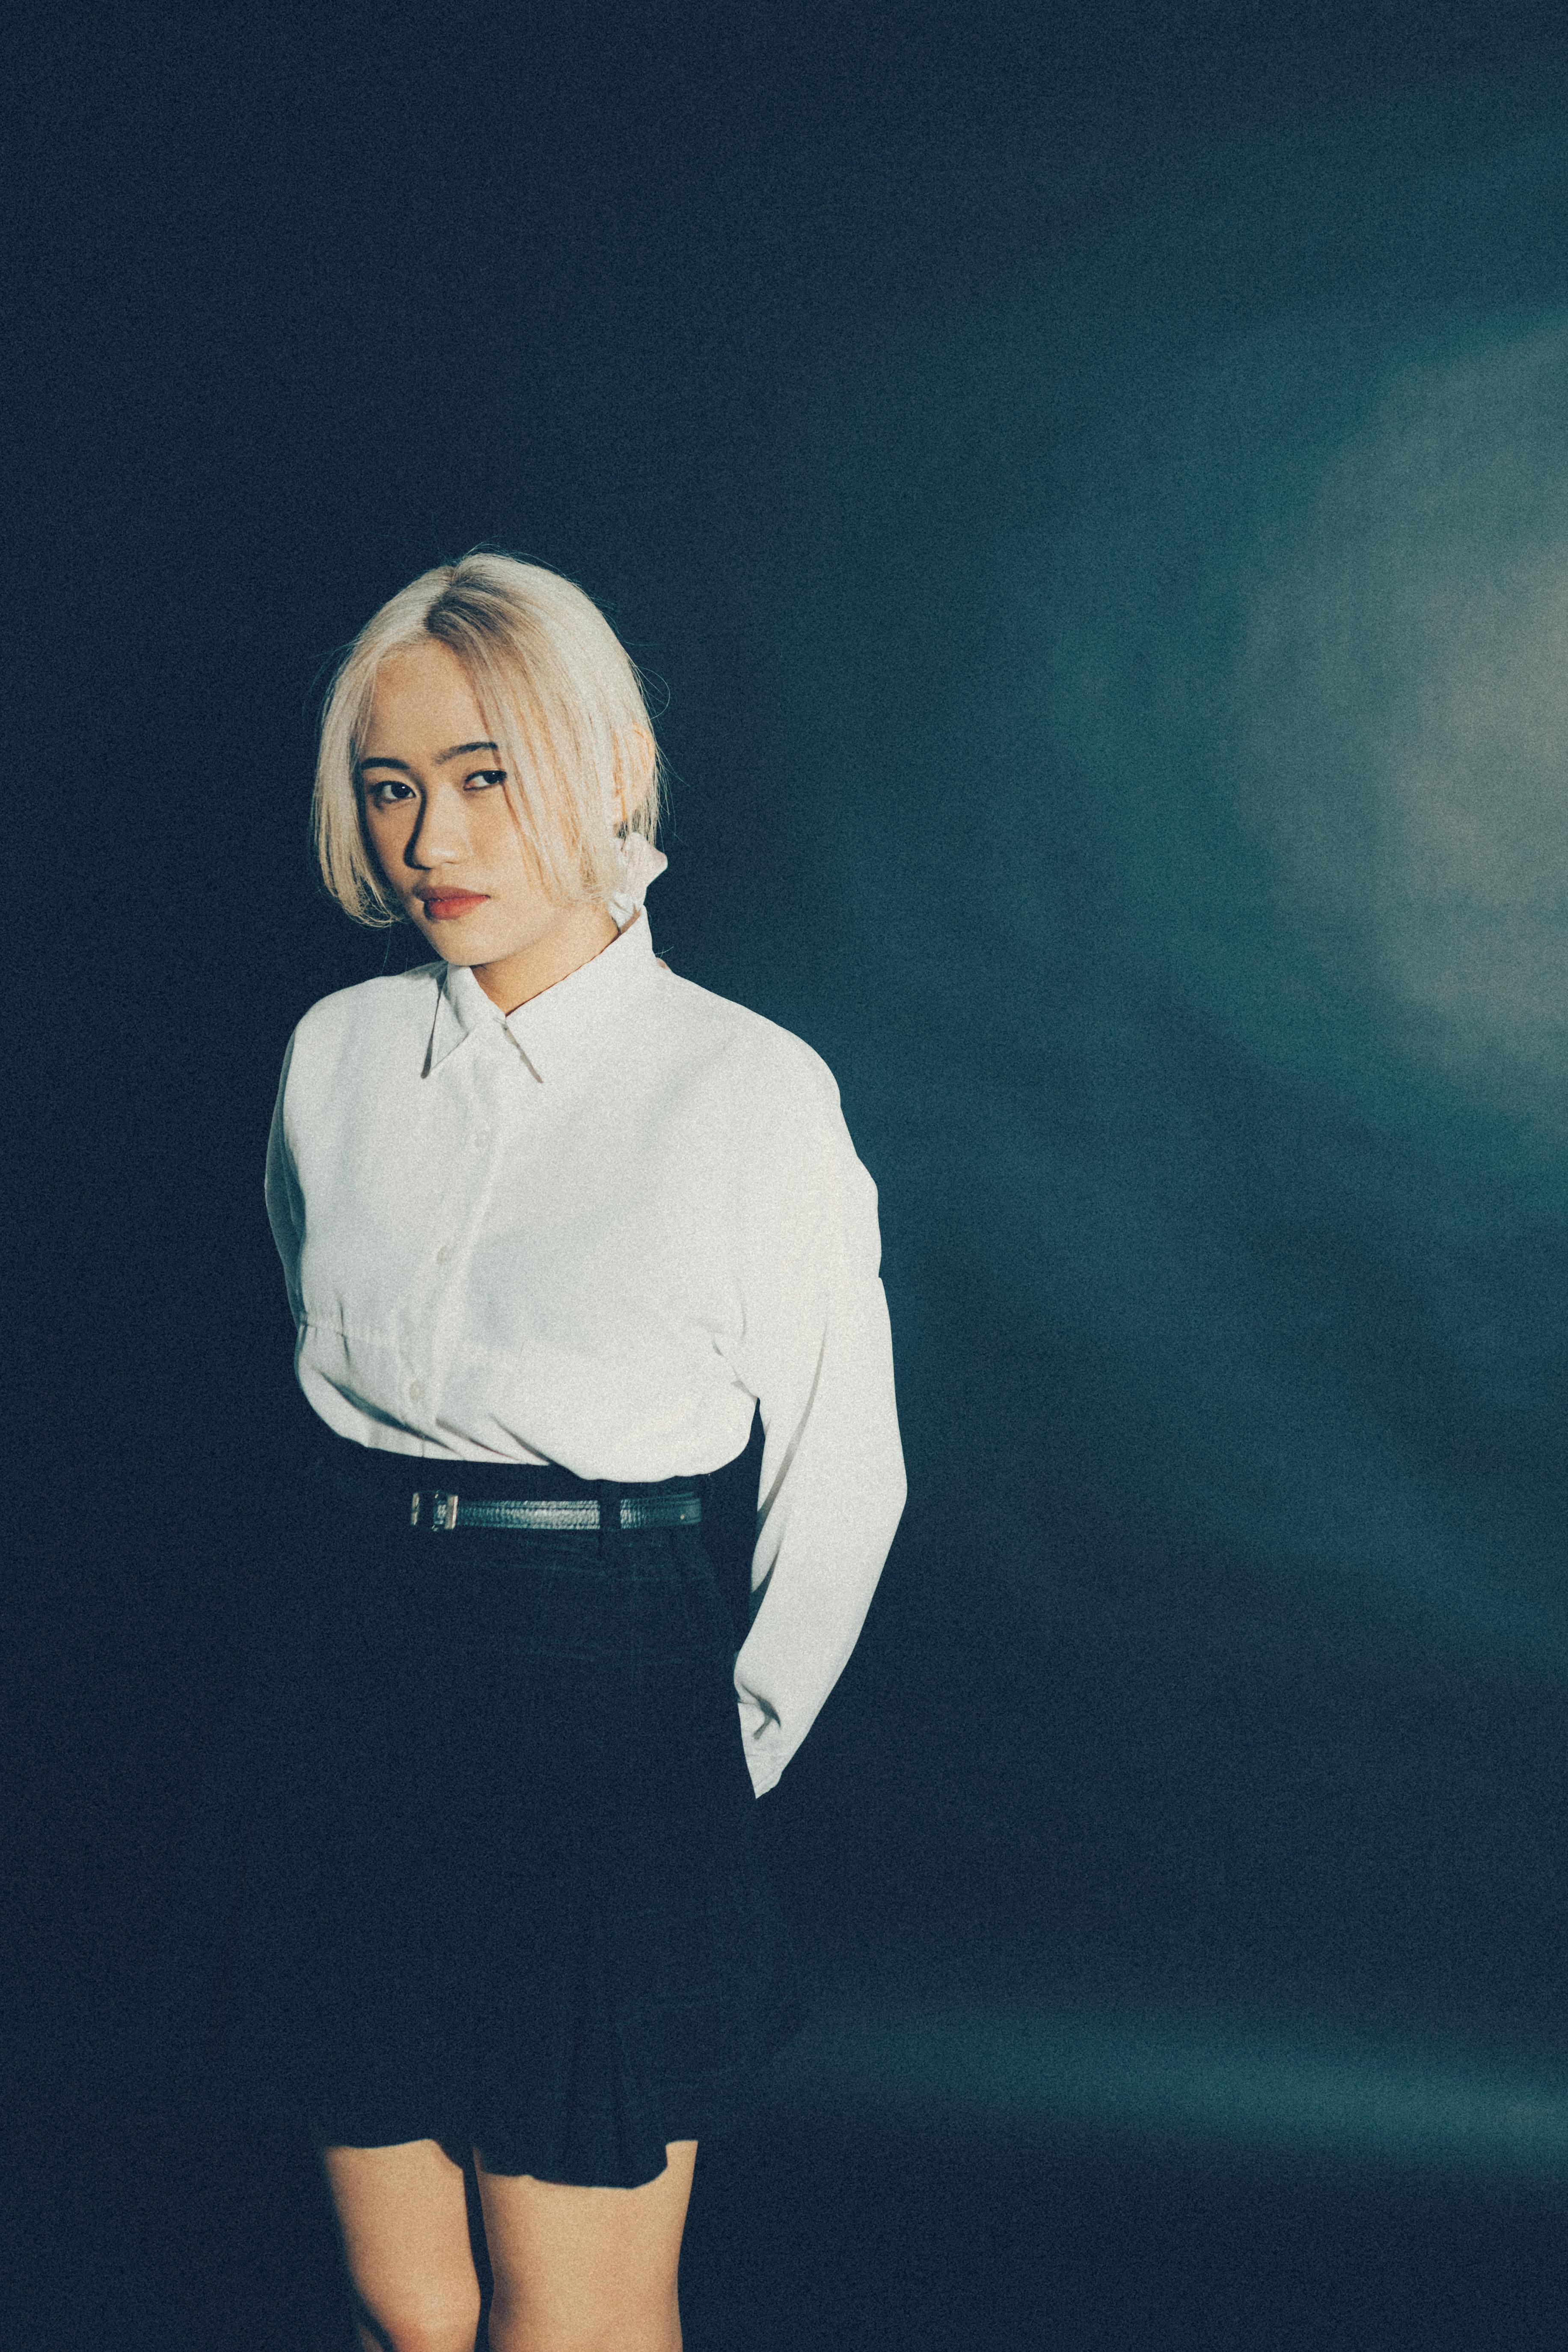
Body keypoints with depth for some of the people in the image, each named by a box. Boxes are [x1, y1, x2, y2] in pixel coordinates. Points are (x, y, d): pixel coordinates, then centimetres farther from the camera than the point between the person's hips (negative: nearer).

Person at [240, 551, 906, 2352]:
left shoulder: (750, 1092, -9)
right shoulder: (337, 1058, 5)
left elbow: (839, 1484, -1)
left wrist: (723, 1770, 5)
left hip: (603, 1718, -4)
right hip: (354, 1710, 4)